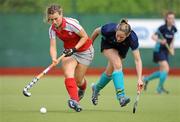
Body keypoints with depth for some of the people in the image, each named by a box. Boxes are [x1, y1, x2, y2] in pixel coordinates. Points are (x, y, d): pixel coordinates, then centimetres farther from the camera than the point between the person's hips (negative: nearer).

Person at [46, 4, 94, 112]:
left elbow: (85, 37, -19)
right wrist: (54, 59, -37)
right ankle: (74, 101, -33)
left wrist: (74, 49, -28)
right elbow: (53, 46, -16)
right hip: (69, 51, 4)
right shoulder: (52, 29, -12)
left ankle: (82, 89, 42)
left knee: (78, 81, 4)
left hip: (84, 51, -4)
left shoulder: (71, 23, -28)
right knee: (68, 74, -24)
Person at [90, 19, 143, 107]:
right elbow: (96, 31, -16)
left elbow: (137, 60, -37)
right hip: (108, 44, -2)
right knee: (117, 65, -26)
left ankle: (96, 88, 39)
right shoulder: (109, 29, -40)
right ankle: (121, 96, -29)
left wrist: (139, 79, -45)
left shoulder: (133, 38, -39)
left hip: (122, 49, 2)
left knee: (110, 73, 9)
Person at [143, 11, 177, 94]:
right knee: (166, 69, -19)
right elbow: (153, 37, -23)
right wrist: (160, 41, -41)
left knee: (162, 72, 13)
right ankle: (160, 87, -2)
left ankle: (147, 79, 34)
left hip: (166, 51, 7)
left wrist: (172, 48, 5)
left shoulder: (173, 29, 2)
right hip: (159, 51, -7)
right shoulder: (162, 28, -18)